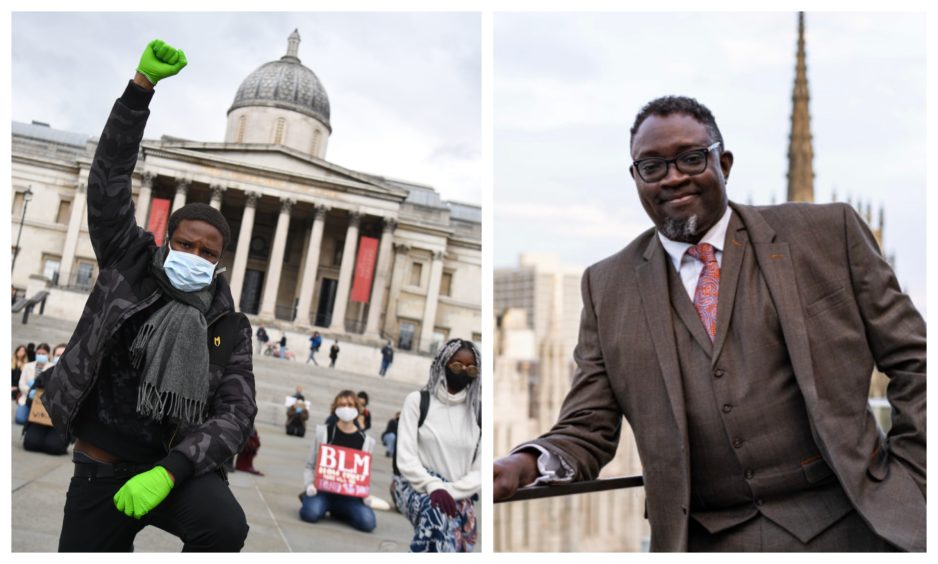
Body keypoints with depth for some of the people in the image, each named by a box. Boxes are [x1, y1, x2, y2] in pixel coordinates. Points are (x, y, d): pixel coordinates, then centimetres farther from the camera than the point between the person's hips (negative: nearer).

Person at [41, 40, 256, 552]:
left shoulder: (228, 327, -1)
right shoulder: (129, 266, 2)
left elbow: (236, 414, -9)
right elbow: (109, 179, -6)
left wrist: (168, 471, -23)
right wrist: (142, 85, -15)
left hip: (174, 465, -1)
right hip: (97, 468, 2)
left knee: (226, 529, -28)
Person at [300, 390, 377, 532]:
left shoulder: (365, 440, 5)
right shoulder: (324, 432, 2)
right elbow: (310, 465, 6)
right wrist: (310, 485, -13)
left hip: (349, 493, 2)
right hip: (323, 488, -2)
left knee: (368, 522, -24)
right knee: (310, 513, -34)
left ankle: (337, 510, 6)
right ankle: (310, 499, 4)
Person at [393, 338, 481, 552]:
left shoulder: (477, 411, 7)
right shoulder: (417, 400, 1)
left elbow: (480, 470, 2)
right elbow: (405, 458, -7)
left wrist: (450, 490, -15)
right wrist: (433, 486, -23)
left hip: (458, 496, 3)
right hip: (417, 486, -3)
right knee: (436, 511, -36)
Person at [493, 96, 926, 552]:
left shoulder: (827, 232, -1)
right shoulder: (607, 287, 1)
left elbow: (912, 361, 3)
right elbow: (588, 430, 0)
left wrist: (907, 480, -5)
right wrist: (528, 465, -20)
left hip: (850, 522, -1)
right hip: (705, 541, 1)